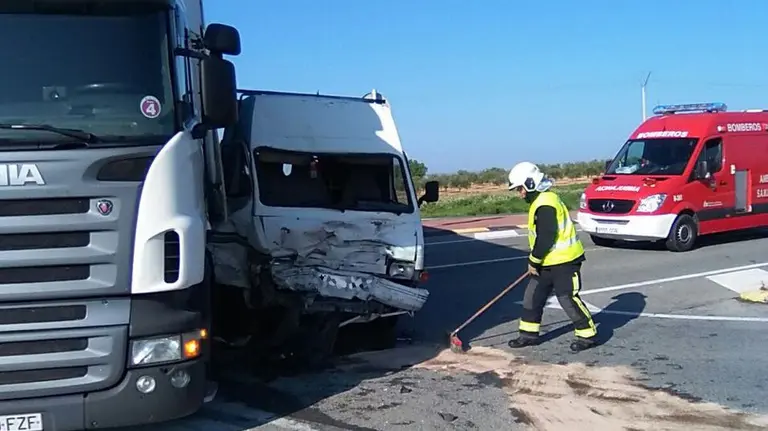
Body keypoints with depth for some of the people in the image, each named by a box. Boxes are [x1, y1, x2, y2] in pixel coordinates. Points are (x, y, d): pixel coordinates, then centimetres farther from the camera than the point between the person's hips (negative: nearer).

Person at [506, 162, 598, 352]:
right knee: (532, 297, 12)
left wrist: (533, 261, -13)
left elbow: (545, 238, -25)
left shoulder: (545, 204, -22)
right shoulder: (541, 200, 12)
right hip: (548, 262, 11)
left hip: (564, 261, -11)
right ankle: (529, 334, 21)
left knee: (568, 299, -3)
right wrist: (535, 260, 20)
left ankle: (588, 335, 11)